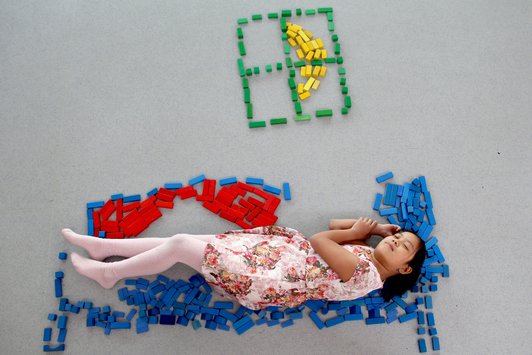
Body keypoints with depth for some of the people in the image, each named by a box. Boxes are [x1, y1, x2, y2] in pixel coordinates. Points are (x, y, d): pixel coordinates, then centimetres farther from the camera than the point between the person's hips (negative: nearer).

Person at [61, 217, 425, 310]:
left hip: (267, 279, -8)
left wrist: (356, 231, -3)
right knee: (179, 242, 4)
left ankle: (107, 272, 13)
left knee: (178, 245, -9)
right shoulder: (365, 253, 9)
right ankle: (102, 246, 18)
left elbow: (320, 240, -20)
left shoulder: (367, 276, -17)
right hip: (275, 251, 8)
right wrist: (374, 227, 7)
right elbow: (334, 225, 17)